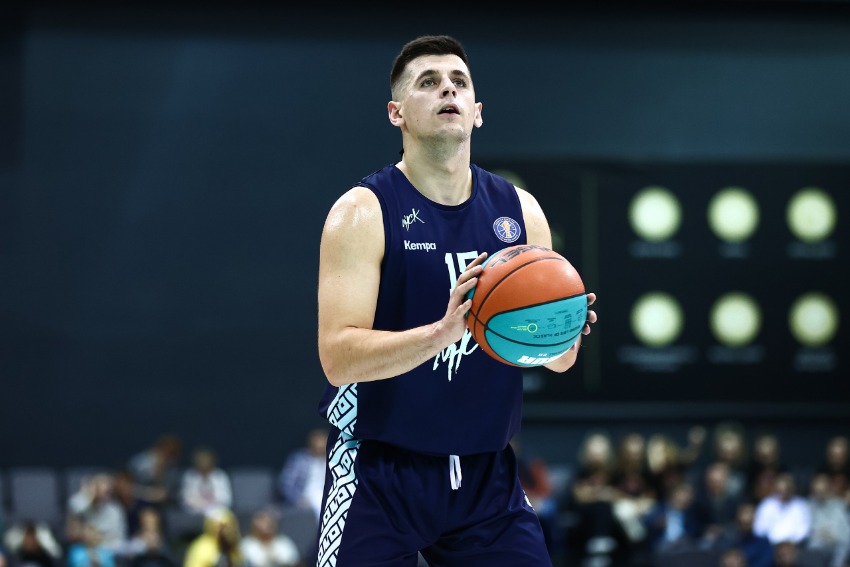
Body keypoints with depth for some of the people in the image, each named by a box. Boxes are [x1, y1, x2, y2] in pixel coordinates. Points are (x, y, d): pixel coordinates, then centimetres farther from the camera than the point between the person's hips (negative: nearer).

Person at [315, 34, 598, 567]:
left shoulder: (519, 210, 5)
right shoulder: (363, 213, -10)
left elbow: (558, 361, 8)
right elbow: (338, 357, -20)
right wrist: (442, 331, -35)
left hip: (487, 471, 4)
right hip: (380, 469, -4)